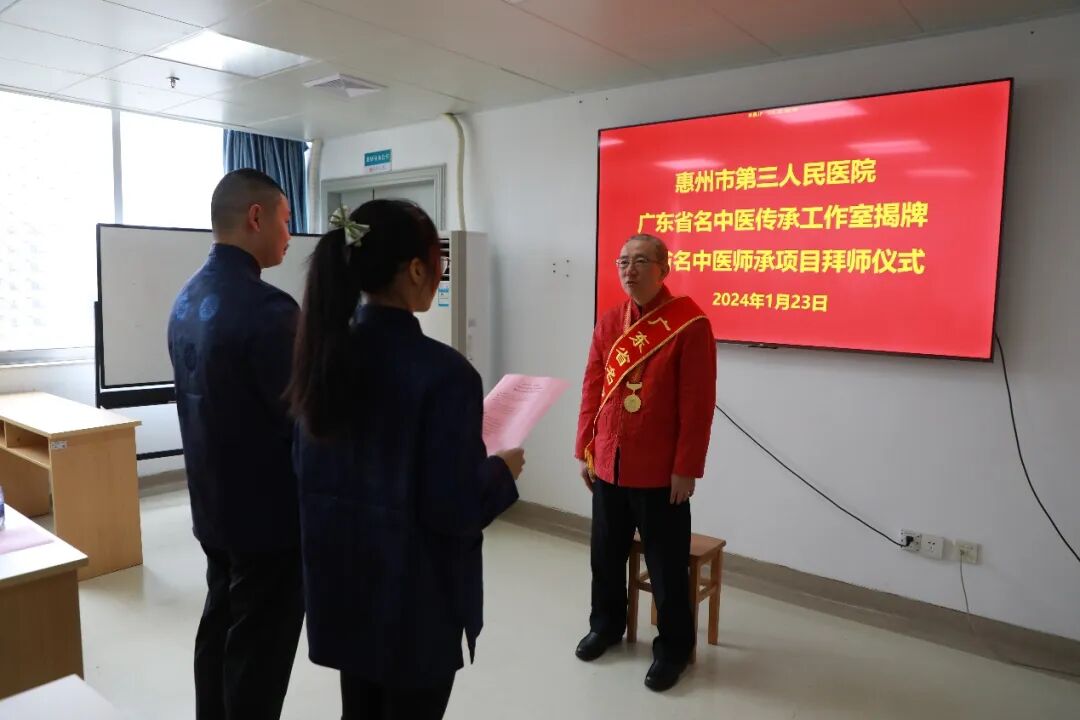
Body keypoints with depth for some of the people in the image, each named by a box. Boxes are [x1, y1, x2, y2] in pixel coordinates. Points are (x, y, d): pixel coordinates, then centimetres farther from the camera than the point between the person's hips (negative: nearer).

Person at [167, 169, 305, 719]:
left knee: (219, 628, 22)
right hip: (269, 513, -9)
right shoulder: (267, 308, -24)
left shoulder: (187, 300, 5)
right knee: (259, 650, 7)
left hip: (213, 505, 9)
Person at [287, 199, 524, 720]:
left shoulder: (323, 353, -4)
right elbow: (453, 510, -23)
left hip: (341, 579, 6)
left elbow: (309, 468, 7)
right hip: (416, 594, -6)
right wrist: (503, 471, -4)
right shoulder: (442, 371, -25)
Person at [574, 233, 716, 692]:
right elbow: (592, 391, 9)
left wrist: (686, 468, -14)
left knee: (666, 566, 9)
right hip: (608, 466, 5)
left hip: (660, 472, -5)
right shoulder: (608, 323, 6)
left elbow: (698, 404, -13)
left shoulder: (691, 325, -11)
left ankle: (673, 649, 28)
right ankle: (606, 626, 41)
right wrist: (584, 451, 8)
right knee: (606, 555, 19)